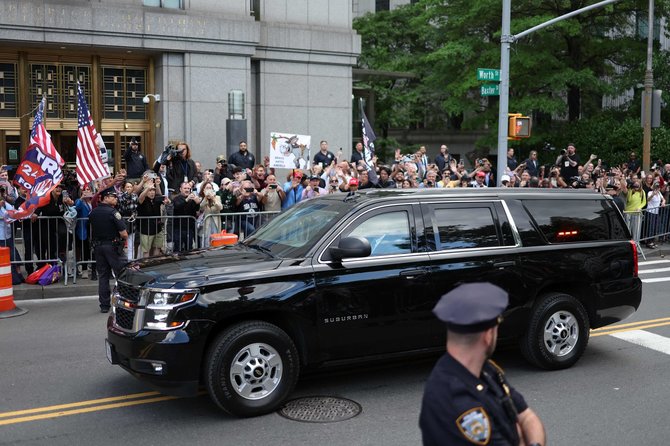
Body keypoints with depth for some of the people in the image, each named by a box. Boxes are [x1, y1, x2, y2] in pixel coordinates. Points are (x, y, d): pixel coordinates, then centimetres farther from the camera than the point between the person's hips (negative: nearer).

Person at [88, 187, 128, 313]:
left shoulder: (93, 212, 5)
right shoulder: (113, 212, -15)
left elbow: (92, 230, 14)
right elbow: (123, 233, -17)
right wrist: (124, 239, 2)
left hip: (98, 246, 6)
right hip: (113, 245, -6)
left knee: (102, 275, 10)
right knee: (121, 274, 2)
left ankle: (104, 305, 12)